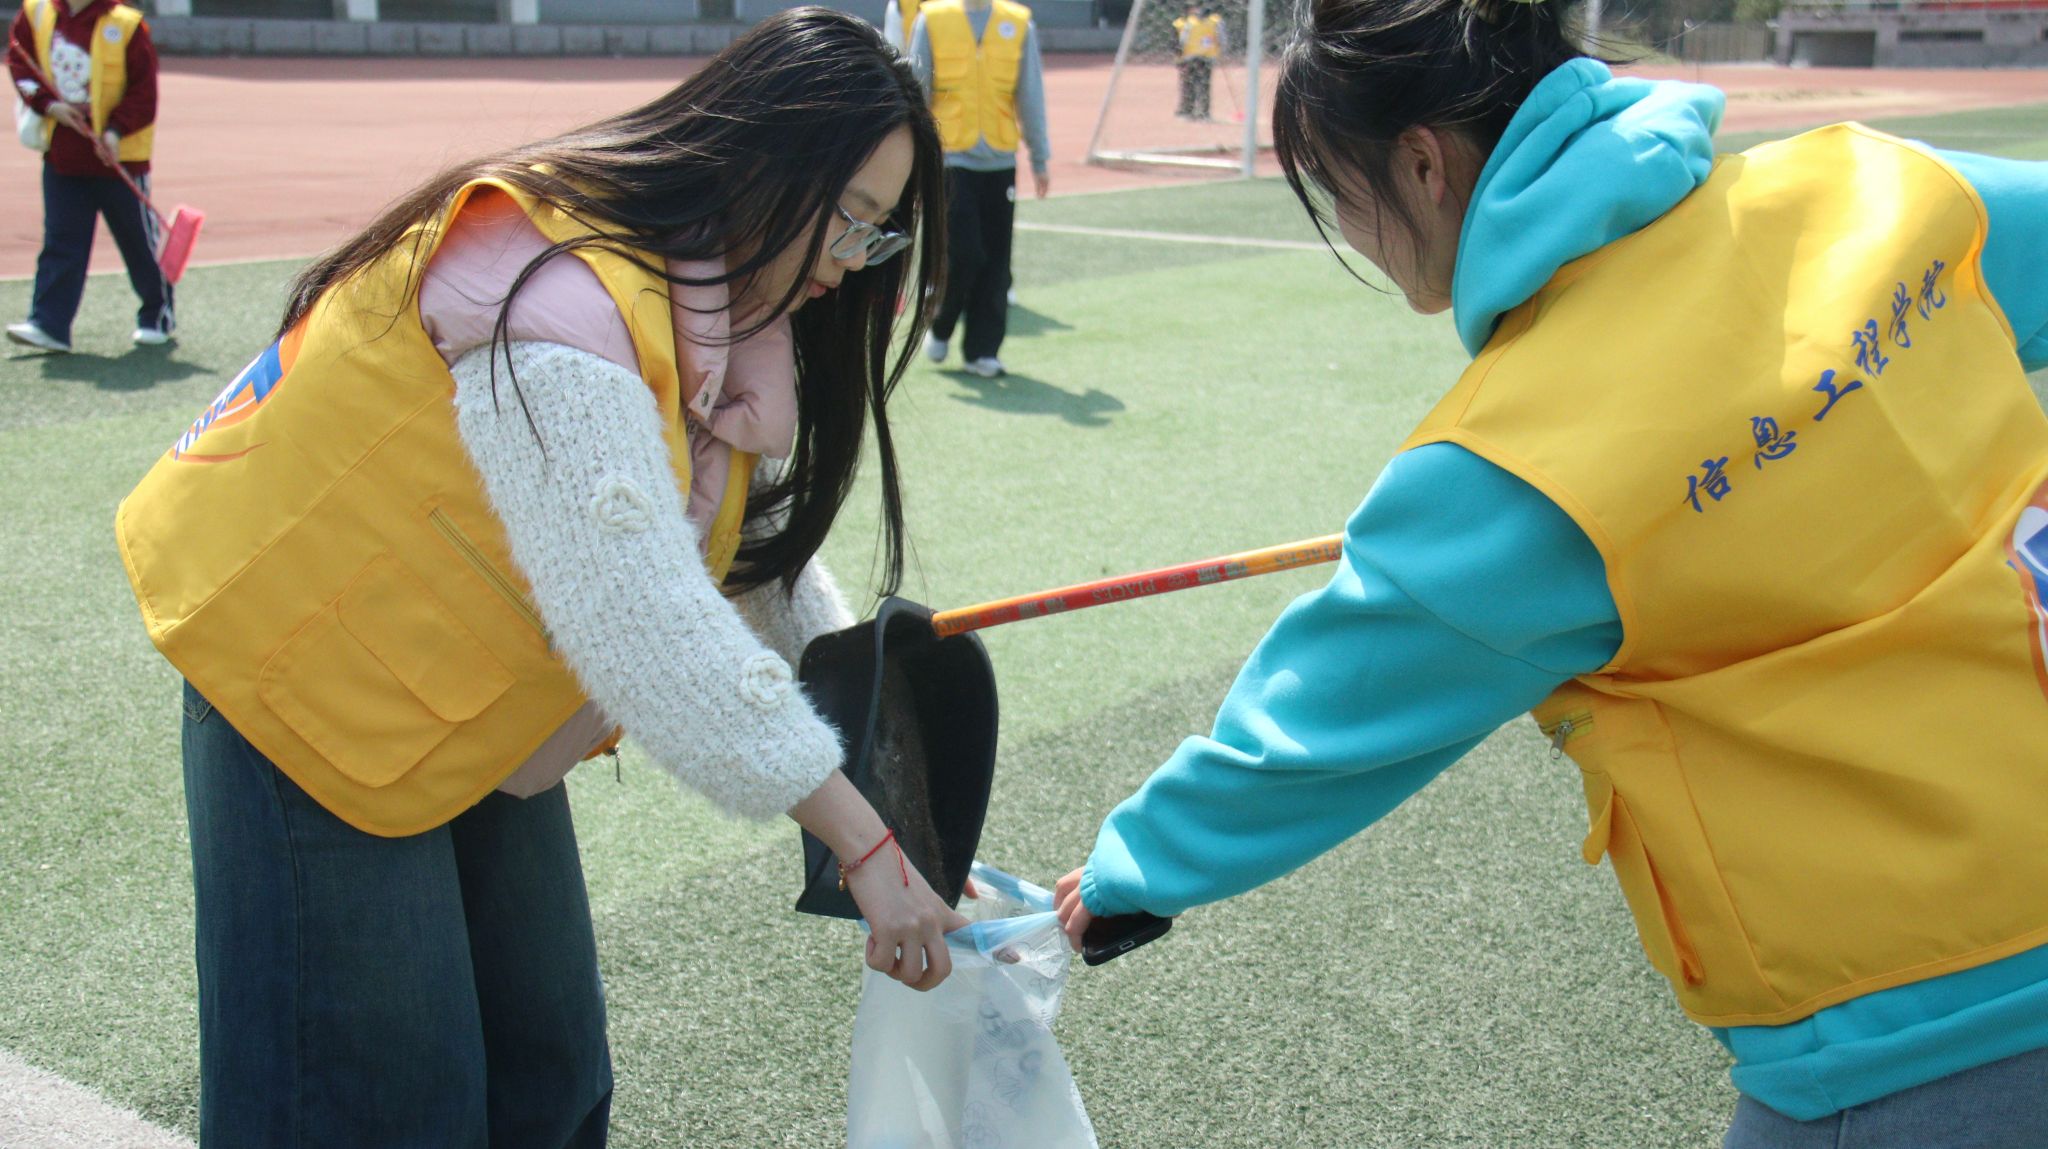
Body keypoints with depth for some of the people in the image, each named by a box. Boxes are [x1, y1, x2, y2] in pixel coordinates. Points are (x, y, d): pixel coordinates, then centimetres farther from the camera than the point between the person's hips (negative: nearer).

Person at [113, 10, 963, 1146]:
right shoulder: (556, 308, -32)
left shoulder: (711, 297, -1)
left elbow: (760, 533, 8)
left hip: (469, 712, 9)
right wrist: (862, 847, -30)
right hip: (311, 683, -9)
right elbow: (649, 626, -36)